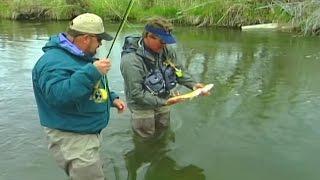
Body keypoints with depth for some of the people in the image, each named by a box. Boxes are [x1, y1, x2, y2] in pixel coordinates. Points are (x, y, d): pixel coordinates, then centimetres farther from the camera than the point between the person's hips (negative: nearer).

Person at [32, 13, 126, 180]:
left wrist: (112, 98, 10)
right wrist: (92, 71, -38)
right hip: (70, 138, -10)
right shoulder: (54, 61, -24)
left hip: (89, 132, 11)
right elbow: (57, 95, -39)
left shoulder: (81, 56, 9)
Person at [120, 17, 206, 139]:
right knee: (146, 139, 14)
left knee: (163, 133, 27)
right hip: (142, 106, -6)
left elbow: (179, 70, 0)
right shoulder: (131, 60, -32)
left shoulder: (166, 49, -13)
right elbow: (136, 94, -31)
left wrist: (193, 84, -16)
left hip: (163, 101, 6)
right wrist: (163, 102, -33)